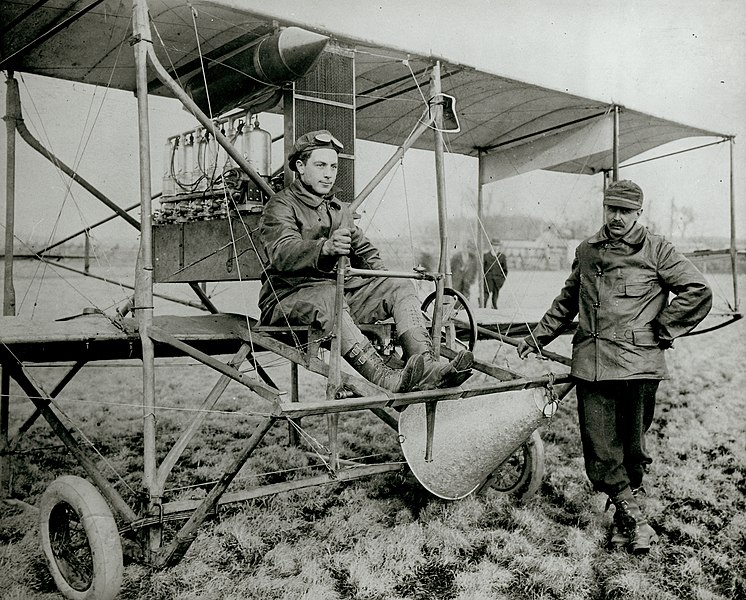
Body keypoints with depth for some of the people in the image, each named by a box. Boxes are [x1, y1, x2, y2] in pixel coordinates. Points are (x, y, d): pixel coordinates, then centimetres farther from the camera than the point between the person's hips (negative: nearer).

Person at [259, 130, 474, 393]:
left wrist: (384, 279, 5)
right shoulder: (281, 205, -1)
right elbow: (282, 253, -22)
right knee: (328, 297, -39)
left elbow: (366, 252, 27)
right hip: (289, 296, -6)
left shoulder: (339, 209, 24)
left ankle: (424, 366, -34)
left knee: (400, 286, -13)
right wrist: (325, 248, -42)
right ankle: (385, 379, -54)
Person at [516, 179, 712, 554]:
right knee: (599, 448, 0)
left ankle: (624, 516, 23)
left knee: (632, 446, 4)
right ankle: (633, 517, 14)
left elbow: (698, 292, 1)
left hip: (638, 364, -3)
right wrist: (538, 337, 27)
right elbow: (566, 301, 27)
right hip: (590, 365, 4)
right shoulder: (586, 251, 16)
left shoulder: (656, 250, 3)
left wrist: (661, 330, 0)